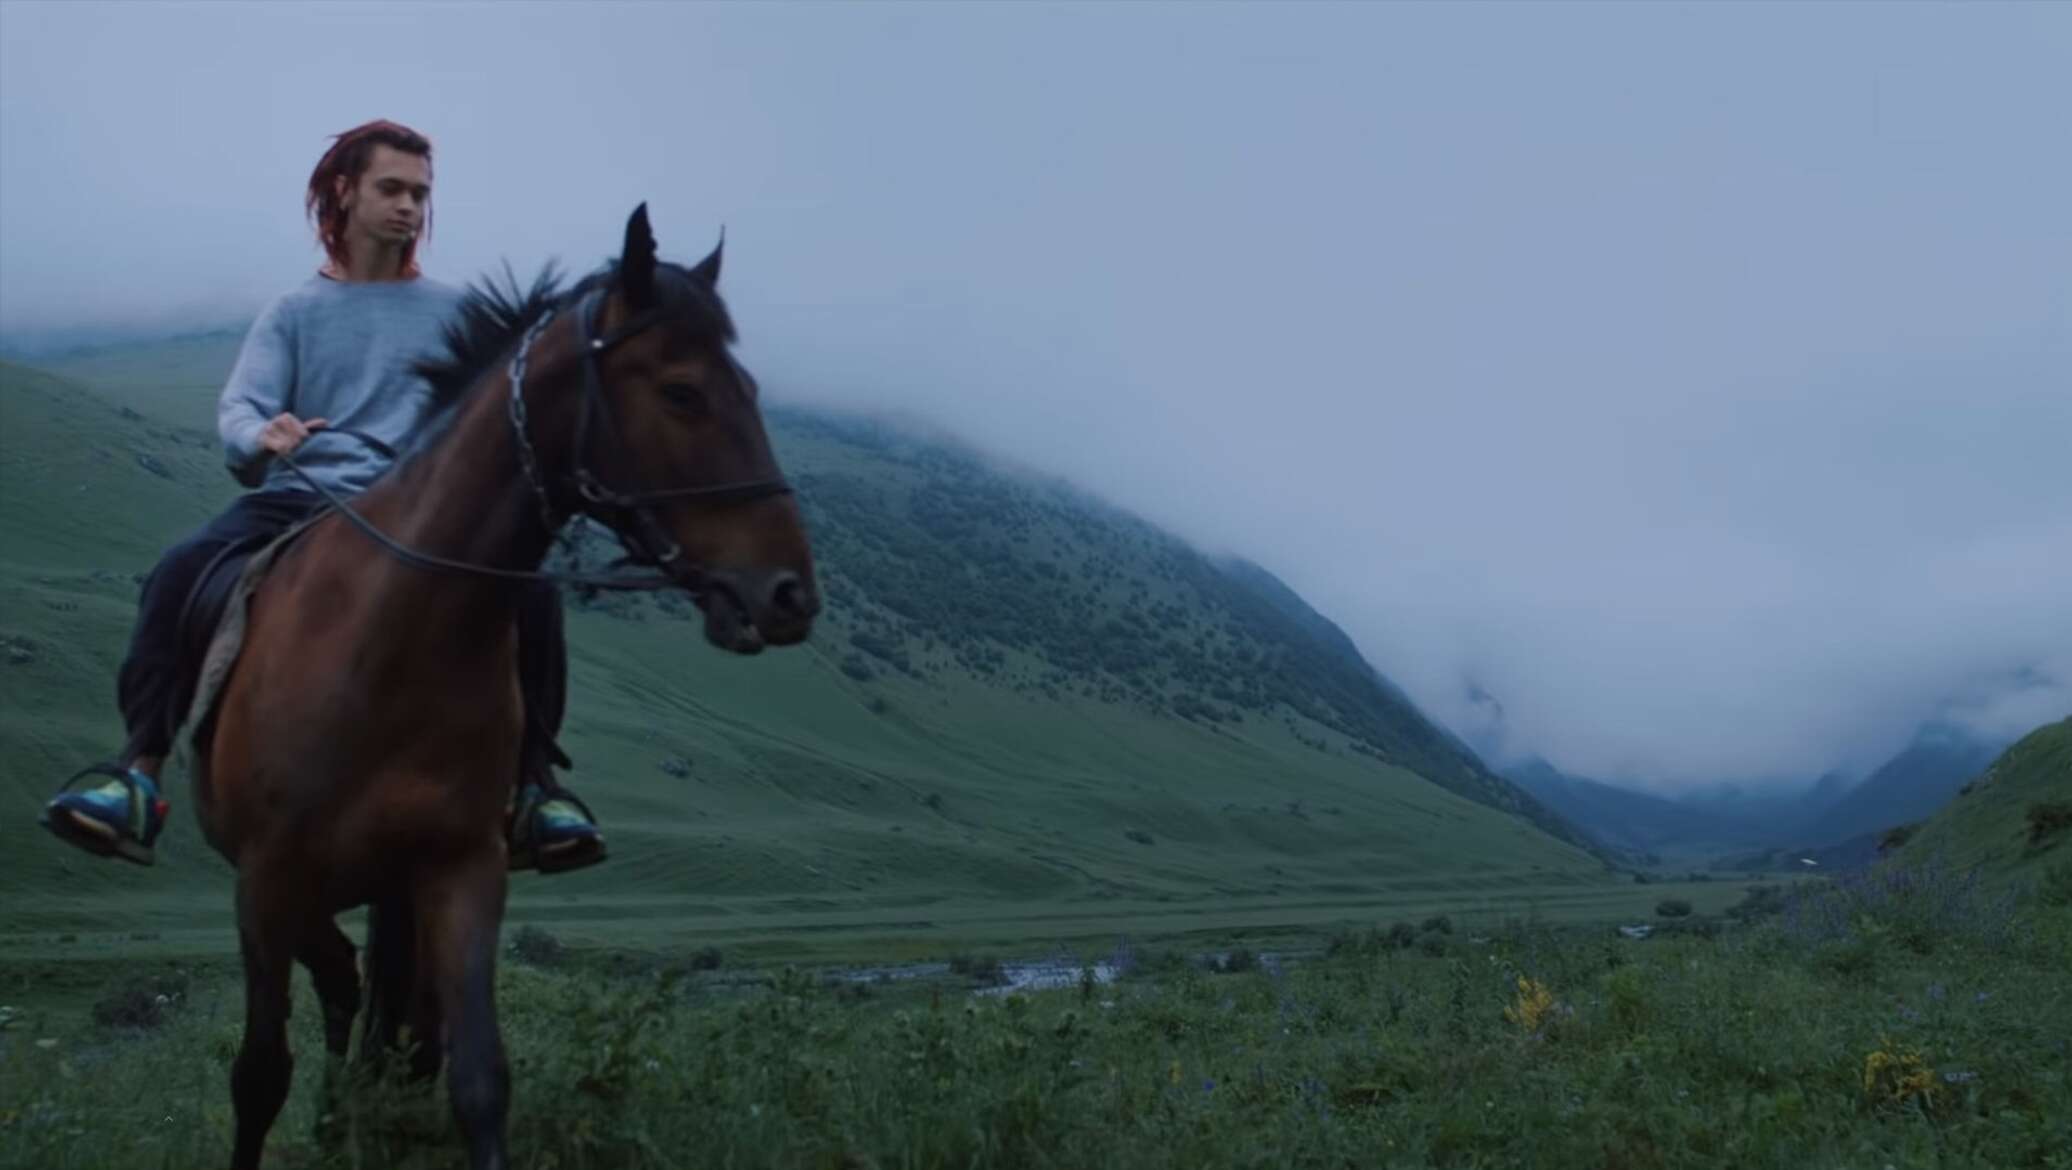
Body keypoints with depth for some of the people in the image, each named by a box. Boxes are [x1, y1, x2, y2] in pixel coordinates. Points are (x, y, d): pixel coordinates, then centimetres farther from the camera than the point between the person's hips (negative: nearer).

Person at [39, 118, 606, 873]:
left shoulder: (454, 314, 15)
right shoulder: (294, 314, 14)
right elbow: (237, 408, 1)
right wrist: (261, 435, -24)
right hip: (300, 500, 1)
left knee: (529, 589, -28)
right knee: (178, 575, -27)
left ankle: (531, 785, -18)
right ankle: (140, 776, -24)